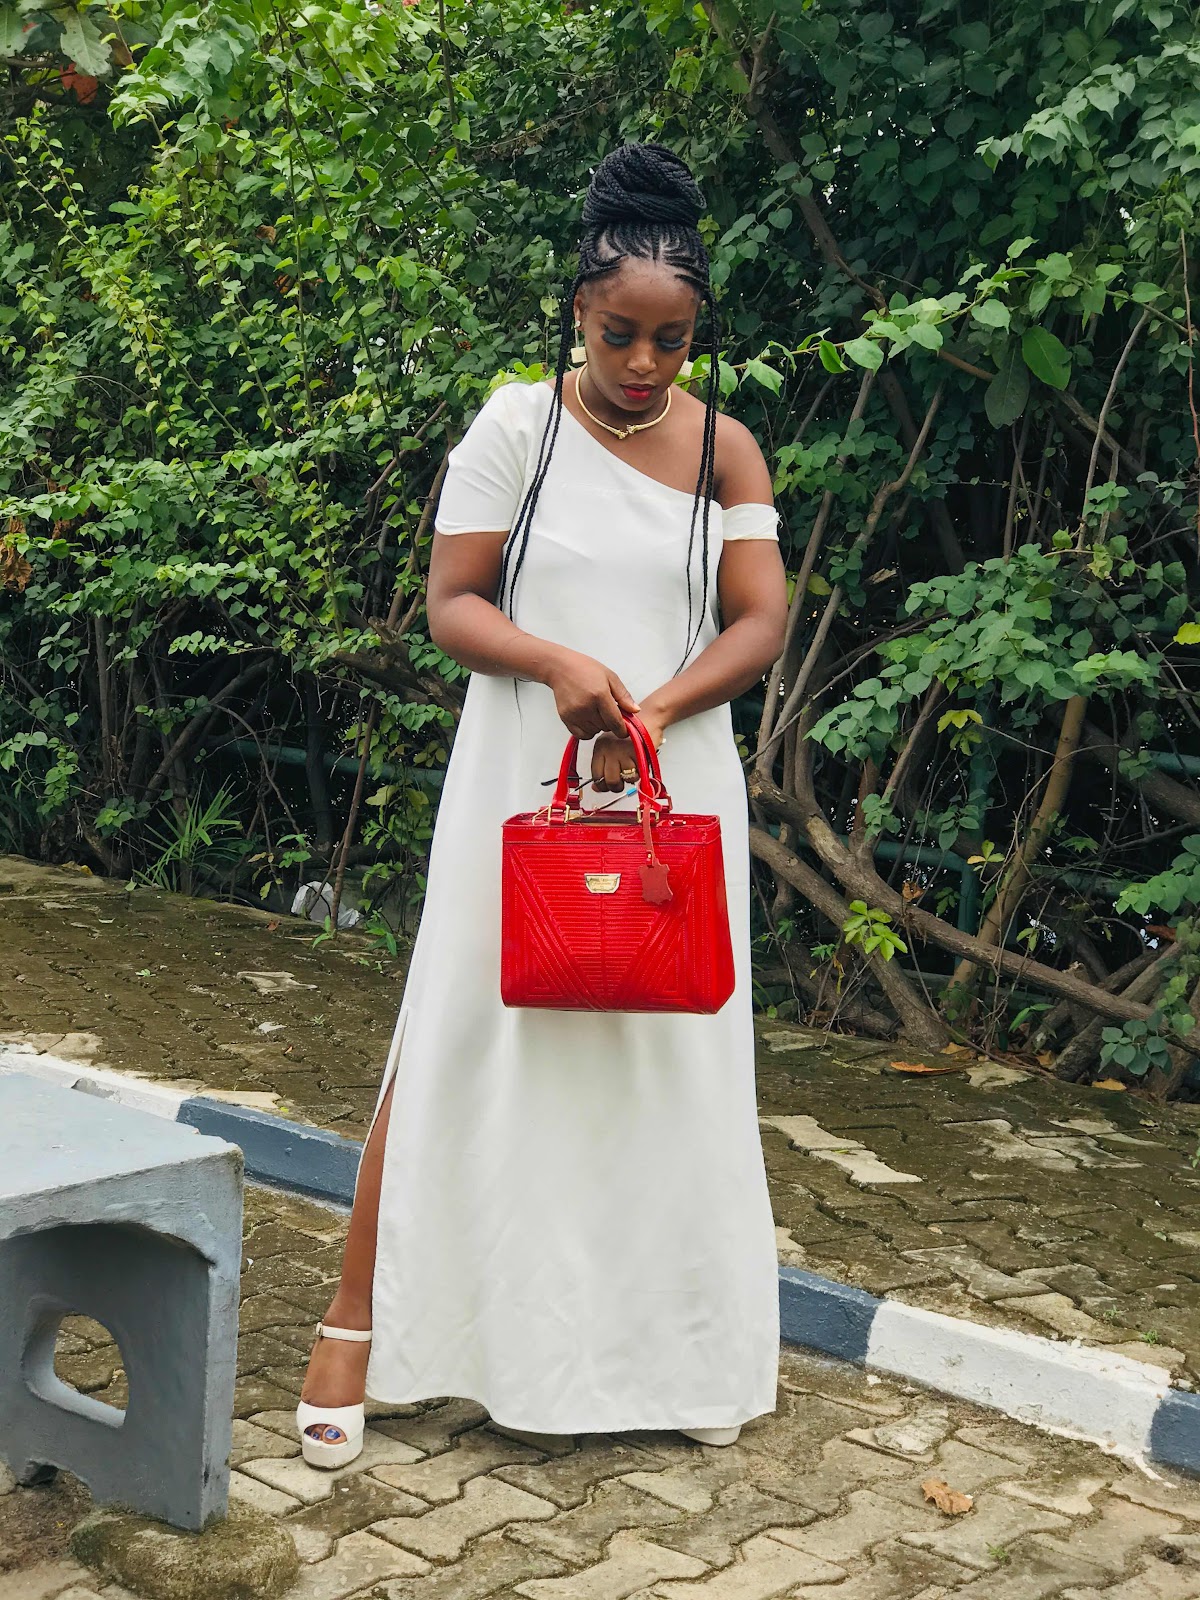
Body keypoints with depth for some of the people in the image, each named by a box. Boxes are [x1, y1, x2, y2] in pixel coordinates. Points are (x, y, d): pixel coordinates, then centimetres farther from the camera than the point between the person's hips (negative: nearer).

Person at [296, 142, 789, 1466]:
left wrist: (654, 708, -17)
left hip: (675, 789, 2)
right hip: (522, 783, -2)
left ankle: (681, 1345, 20)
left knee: (671, 1050, 7)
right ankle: (358, 1321, 8)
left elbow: (761, 623, 0)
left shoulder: (724, 448, 5)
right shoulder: (518, 425, -1)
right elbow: (450, 603, -3)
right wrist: (558, 664, -22)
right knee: (459, 1035, -2)